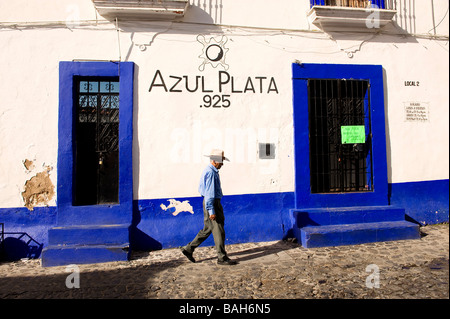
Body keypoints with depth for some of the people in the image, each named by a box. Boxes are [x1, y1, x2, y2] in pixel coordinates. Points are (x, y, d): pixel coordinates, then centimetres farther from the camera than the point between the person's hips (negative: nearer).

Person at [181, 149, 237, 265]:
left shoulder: (211, 171, 15)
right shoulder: (210, 173, -18)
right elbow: (209, 193, -22)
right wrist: (211, 211, -23)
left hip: (211, 202, 11)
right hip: (212, 203, -11)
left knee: (207, 229, 16)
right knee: (218, 231, -2)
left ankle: (188, 249, 23)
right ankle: (222, 258, 8)